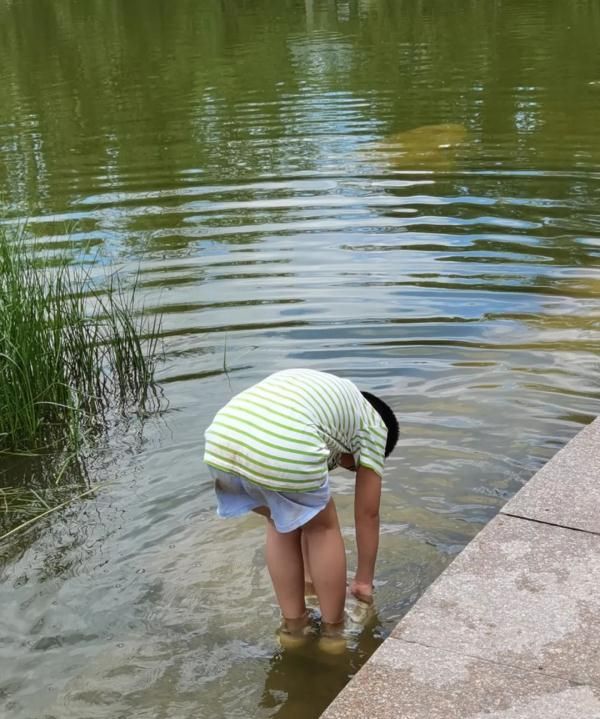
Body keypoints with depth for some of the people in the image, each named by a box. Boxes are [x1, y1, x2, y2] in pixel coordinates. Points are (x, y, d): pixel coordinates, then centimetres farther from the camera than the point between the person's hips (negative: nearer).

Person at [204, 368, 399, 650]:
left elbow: (299, 509, 46)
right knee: (322, 526, 23)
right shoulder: (372, 425, 25)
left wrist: (309, 574, 53)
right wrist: (364, 580, 42)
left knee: (282, 521, 31)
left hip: (220, 441, 6)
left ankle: (293, 625, 39)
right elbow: (367, 515, 28)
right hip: (284, 454, -6)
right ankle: (333, 630, 33)